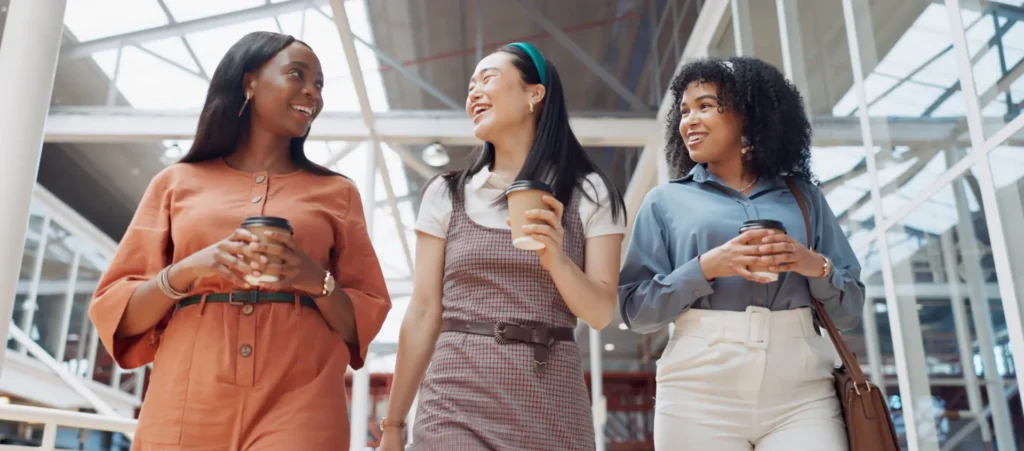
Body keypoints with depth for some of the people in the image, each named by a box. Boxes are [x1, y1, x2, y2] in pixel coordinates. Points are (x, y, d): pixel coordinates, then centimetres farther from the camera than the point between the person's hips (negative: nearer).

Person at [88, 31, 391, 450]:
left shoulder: (336, 193, 11)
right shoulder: (178, 182, 11)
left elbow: (363, 324, 8)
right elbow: (116, 313, 8)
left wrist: (316, 281, -11)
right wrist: (186, 272, -10)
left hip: (298, 407, 0)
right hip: (186, 407, 1)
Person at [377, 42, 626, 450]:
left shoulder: (589, 195, 3)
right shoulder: (446, 194, 6)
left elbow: (600, 313, -1)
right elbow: (423, 312, 5)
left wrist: (557, 259, -20)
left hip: (550, 406, 0)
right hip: (456, 404, 0)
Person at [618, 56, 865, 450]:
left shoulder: (802, 196, 13)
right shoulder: (665, 202, 8)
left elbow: (849, 310, 13)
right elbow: (635, 309, 1)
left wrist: (817, 267, -6)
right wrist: (705, 268, -12)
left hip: (801, 394, 1)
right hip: (699, 396, -1)